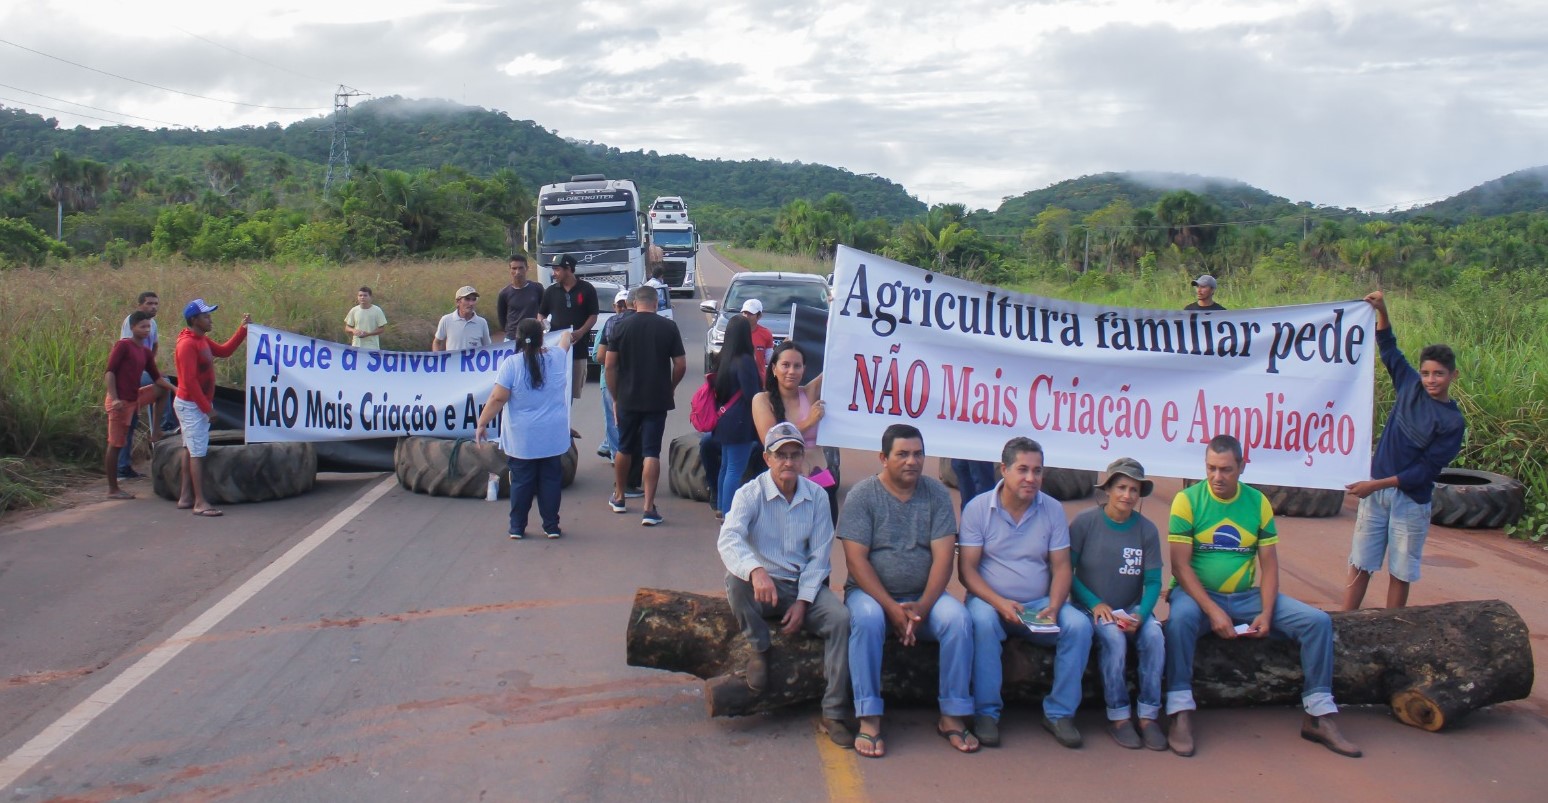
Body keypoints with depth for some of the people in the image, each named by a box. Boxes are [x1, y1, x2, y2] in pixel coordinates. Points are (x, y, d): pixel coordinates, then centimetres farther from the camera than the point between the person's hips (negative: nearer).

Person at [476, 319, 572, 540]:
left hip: (521, 439, -2)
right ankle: (551, 526, 14)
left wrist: (482, 424, -3)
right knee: (550, 480, 10)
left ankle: (517, 527, 12)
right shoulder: (556, 357, 1)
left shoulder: (511, 364, -11)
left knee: (521, 482, 7)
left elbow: (498, 399, -13)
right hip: (552, 438, 2)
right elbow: (565, 342, 26)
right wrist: (566, 336, 49)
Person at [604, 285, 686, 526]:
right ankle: (649, 509, -7)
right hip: (657, 400, -1)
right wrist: (670, 388, 15)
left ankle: (619, 497, 32)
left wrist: (615, 397, 7)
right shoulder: (669, 327, -3)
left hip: (627, 399, 1)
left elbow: (610, 365, -3)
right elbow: (681, 365, -2)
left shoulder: (622, 327, -2)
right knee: (651, 453, -1)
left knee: (624, 448, 18)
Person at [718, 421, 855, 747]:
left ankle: (834, 712, -18)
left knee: (840, 617, -25)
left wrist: (802, 602, -12)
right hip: (763, 585, -2)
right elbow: (729, 539, -26)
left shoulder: (816, 496, 1)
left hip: (804, 586, 2)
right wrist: (756, 571, -46)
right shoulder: (750, 494, -8)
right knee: (735, 579, -34)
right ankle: (759, 649, -7)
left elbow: (819, 555, 1)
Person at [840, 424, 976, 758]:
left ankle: (952, 716, -14)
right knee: (867, 618, -34)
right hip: (871, 592, -2)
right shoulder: (862, 494, -5)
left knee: (959, 619, -26)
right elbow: (856, 559, -12)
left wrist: (921, 608, -19)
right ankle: (868, 719, -28)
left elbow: (943, 556, -5)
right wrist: (892, 608, -21)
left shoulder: (936, 493, 2)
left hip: (924, 595, 2)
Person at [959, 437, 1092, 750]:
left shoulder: (1053, 510, 4)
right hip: (991, 600, -3)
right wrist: (1000, 603, -23)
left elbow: (1061, 566, 4)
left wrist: (1053, 607, -16)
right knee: (982, 620, -36)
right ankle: (986, 713, -23)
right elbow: (966, 568, -7)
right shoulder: (978, 508, -4)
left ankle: (1059, 712, -10)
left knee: (1079, 625, -23)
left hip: (1039, 604, 3)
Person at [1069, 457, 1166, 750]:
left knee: (1155, 635, -27)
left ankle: (1149, 715, -18)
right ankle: (1118, 716, -19)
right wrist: (1095, 604, -15)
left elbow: (1153, 582, 0)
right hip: (1091, 606, -3)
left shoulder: (1147, 530, -1)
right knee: (1114, 637, -32)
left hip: (1131, 608, 3)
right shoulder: (1085, 522, -8)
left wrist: (1140, 614, -19)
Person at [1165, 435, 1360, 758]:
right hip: (1199, 594, -4)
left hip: (1246, 597, 4)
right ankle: (1180, 713, -31)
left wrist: (1266, 613, -12)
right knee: (1180, 618, -38)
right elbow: (1180, 564, -12)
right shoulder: (1188, 500, -7)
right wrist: (1213, 611, -23)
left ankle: (1319, 717, -4)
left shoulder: (1258, 502, 3)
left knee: (1318, 621, -11)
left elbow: (1269, 564, 3)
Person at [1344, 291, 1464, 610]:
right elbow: (1388, 347, 13)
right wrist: (1382, 311, 0)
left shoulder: (1453, 422, -9)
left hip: (1411, 501, -3)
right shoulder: (1410, 386, 2)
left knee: (1400, 573, 6)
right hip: (1376, 492, 3)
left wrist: (1377, 484, -18)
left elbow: (1425, 470, -13)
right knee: (1360, 566, 4)